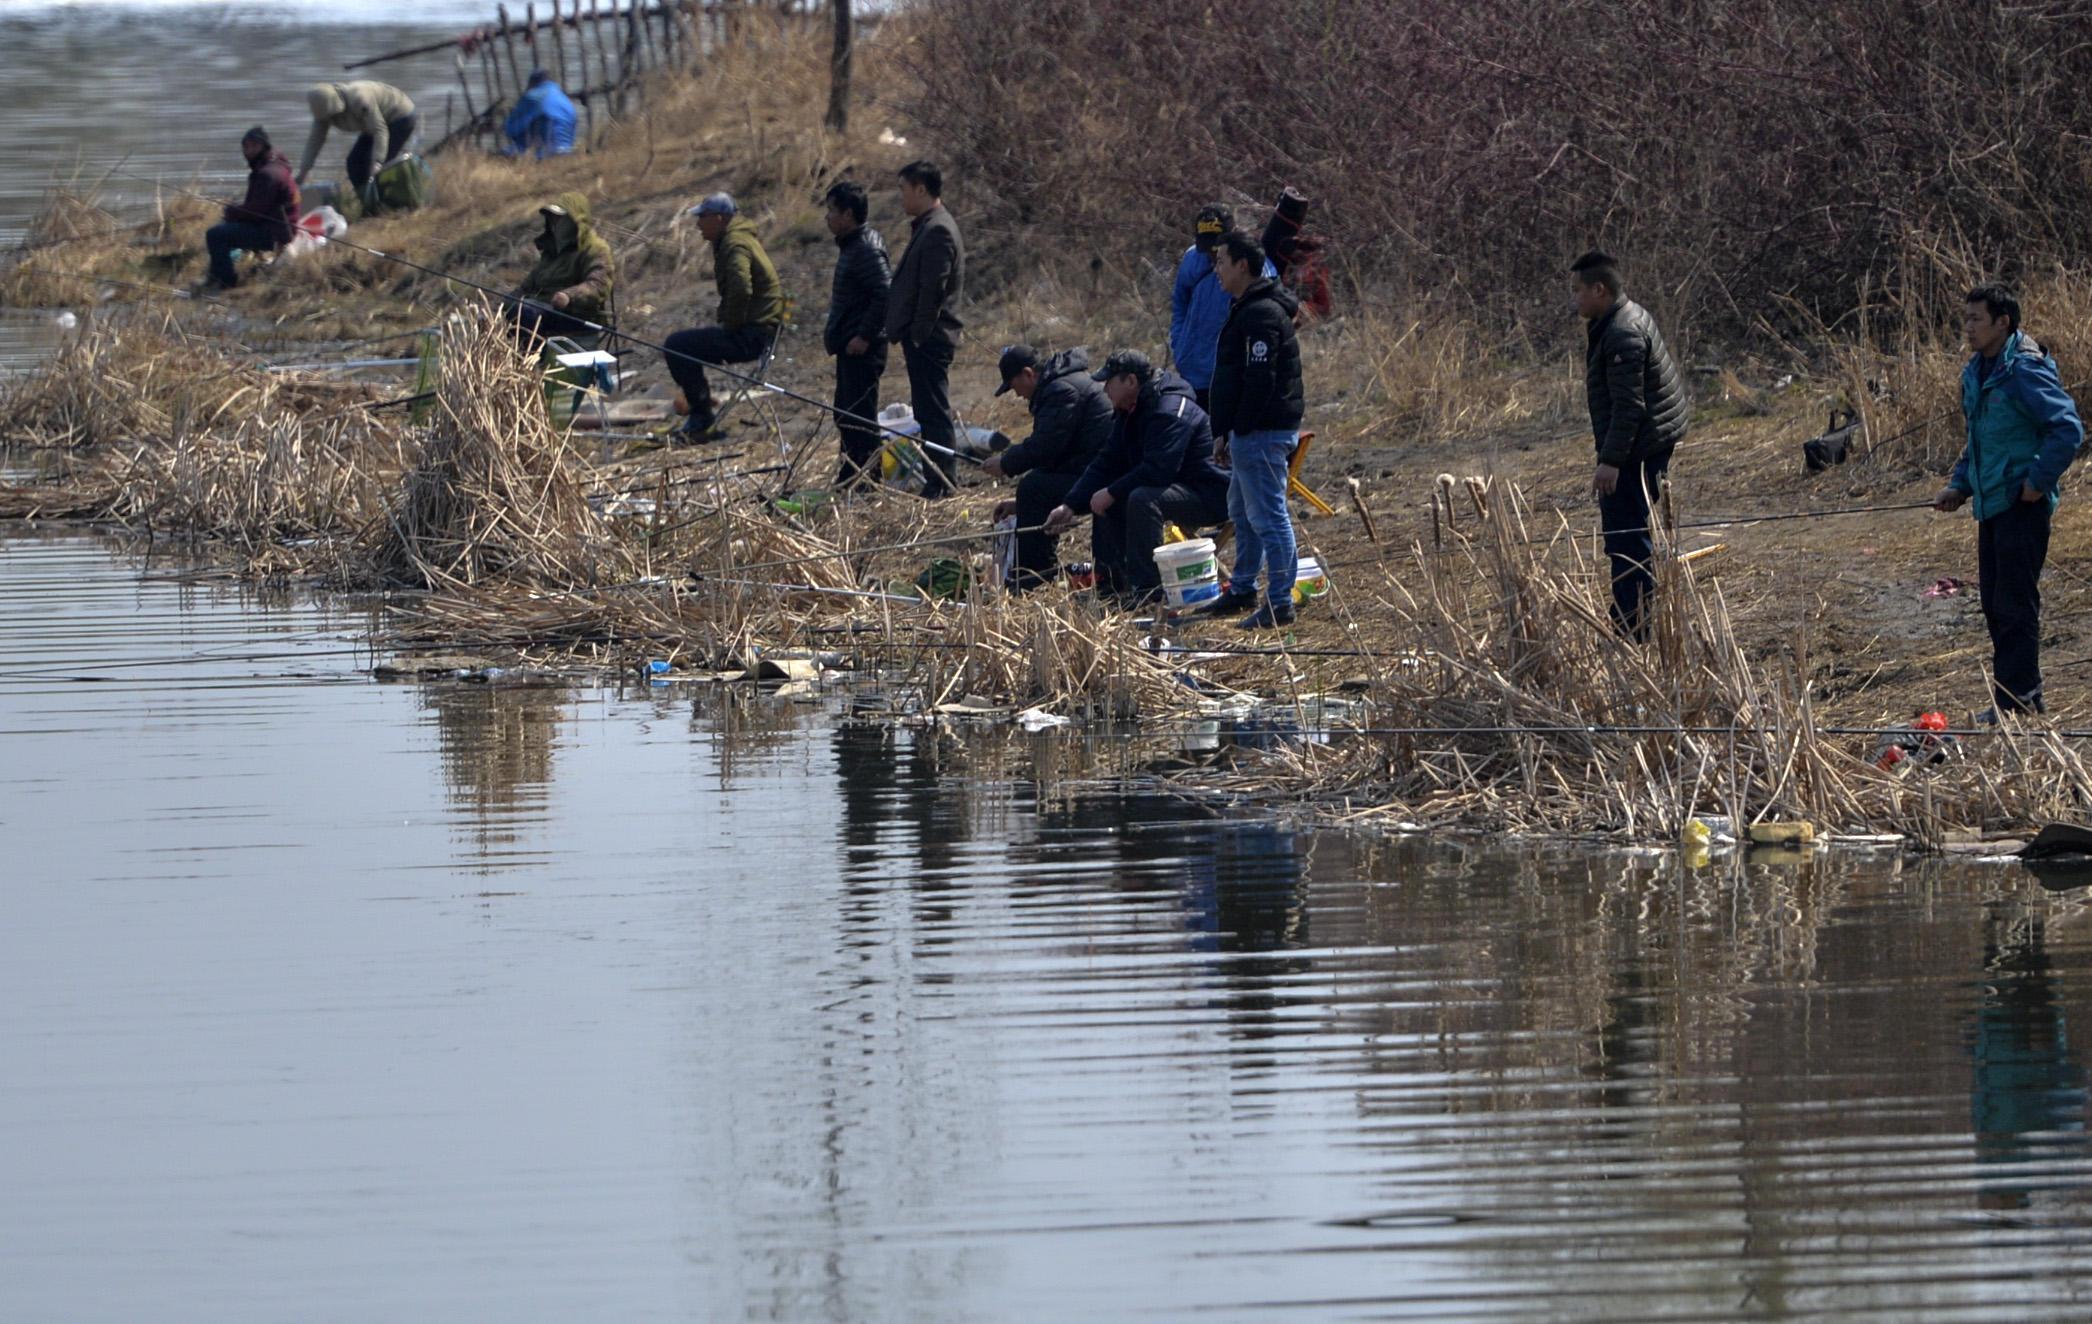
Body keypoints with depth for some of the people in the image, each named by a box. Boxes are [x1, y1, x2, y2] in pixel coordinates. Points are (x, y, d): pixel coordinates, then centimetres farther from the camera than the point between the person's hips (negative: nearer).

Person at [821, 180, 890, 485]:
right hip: (849, 346, 11)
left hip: (863, 348, -11)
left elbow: (885, 294, -24)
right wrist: (833, 329, 16)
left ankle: (866, 479, -5)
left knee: (859, 415, -8)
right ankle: (849, 477, 23)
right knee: (846, 414, 16)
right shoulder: (851, 246, 15)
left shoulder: (867, 249, -17)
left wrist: (865, 336, -23)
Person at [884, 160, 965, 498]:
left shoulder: (937, 231, -16)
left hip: (928, 340, -11)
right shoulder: (928, 227, 17)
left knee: (934, 415, -8)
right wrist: (910, 336, 18)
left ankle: (942, 485, -6)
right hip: (925, 339, 11)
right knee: (931, 416, 14)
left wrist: (917, 337, -19)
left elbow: (932, 291, -21)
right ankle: (940, 482, 18)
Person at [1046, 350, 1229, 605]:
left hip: (1206, 496, -11)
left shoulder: (1170, 412, -23)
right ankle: (1111, 585, 10)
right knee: (1105, 501, 10)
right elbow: (1106, 464, 9)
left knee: (1142, 500, -34)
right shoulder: (1128, 414, 10)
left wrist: (1111, 493, -24)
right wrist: (1070, 505, -1)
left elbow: (1157, 469, -32)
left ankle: (1147, 588, -30)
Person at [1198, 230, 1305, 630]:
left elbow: (1260, 382, -24)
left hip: (1262, 432, -11)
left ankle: (1280, 603, -5)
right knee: (1242, 511, 22)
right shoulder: (1248, 309, 15)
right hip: (1252, 432, 11)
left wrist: (1235, 431, -20)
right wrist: (1227, 431, 18)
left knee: (1268, 515, -7)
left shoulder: (1261, 315, -19)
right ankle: (1243, 589, 33)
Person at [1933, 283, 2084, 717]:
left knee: (2015, 603, -8)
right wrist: (1960, 485, 14)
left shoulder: (2025, 371, -16)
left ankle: (2017, 698, -5)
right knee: (1995, 602, 12)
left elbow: (2068, 428, -20)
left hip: (2022, 506, -10)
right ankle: (2023, 695, 18)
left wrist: (2038, 482, -19)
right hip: (1991, 504, 10)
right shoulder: (1976, 373, 13)